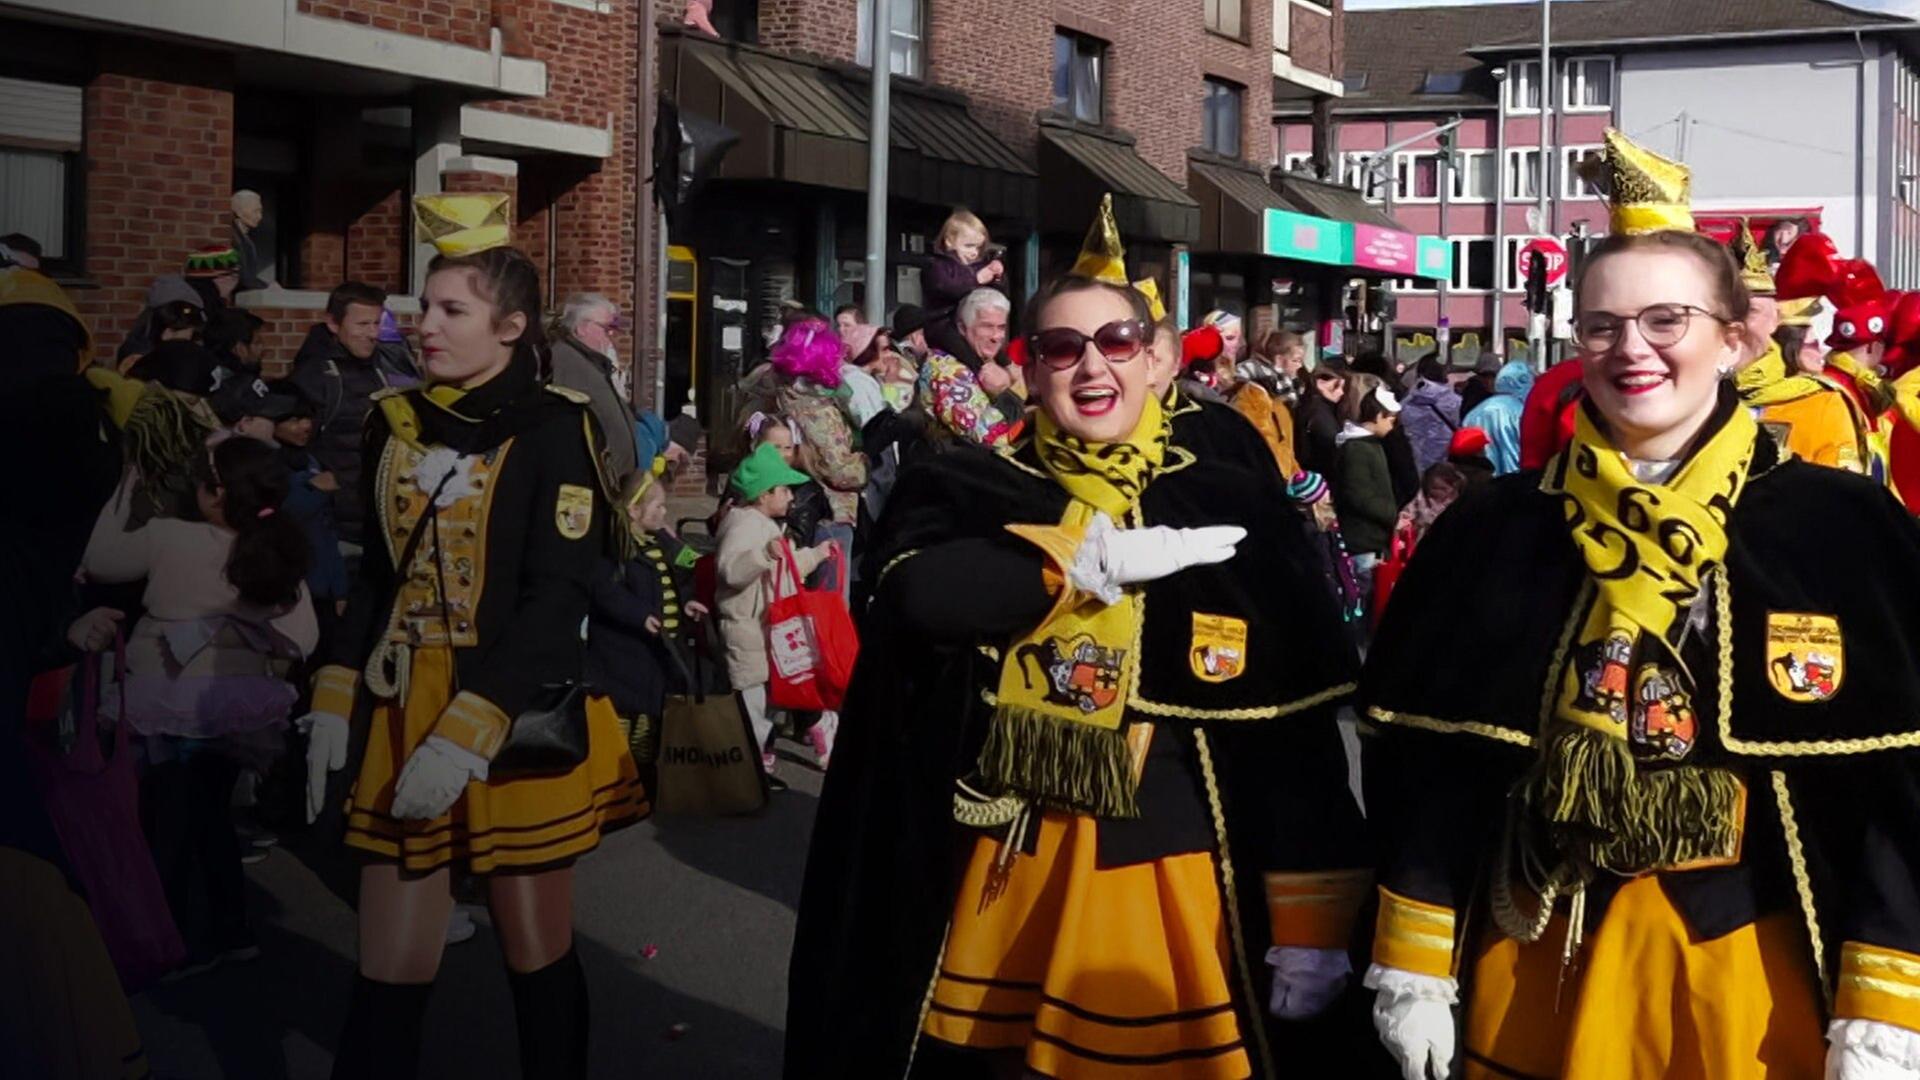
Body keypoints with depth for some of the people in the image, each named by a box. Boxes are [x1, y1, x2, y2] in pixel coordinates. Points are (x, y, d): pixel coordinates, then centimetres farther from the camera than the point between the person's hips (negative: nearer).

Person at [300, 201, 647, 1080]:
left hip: (520, 723, -4)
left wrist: (469, 735, -21)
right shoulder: (396, 423, 8)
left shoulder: (553, 429, -8)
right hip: (403, 718, 4)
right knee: (388, 973, 4)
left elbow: (557, 598, -14)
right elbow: (378, 574, 16)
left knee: (536, 957, 8)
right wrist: (334, 706, 7)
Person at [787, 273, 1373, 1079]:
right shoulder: (964, 495, 3)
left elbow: (1299, 729, -1)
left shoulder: (1234, 511, 0)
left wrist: (1309, 922, -4)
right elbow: (920, 592, -20)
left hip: (1170, 892, -1)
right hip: (1004, 885, 1)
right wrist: (1100, 559, -18)